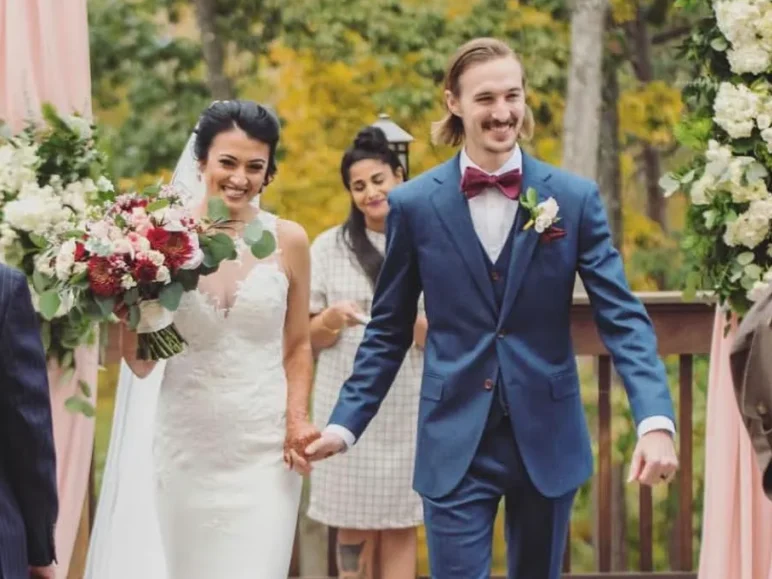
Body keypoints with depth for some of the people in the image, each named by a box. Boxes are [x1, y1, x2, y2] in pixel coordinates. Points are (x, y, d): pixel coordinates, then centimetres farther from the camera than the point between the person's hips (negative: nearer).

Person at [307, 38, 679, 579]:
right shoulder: (414, 204, -1)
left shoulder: (575, 198, -2)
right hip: (455, 442, -1)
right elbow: (389, 331, 7)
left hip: (547, 437, 1)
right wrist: (345, 423, 0)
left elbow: (623, 317, -6)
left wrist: (656, 420, -20)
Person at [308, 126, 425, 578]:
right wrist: (333, 319, -14)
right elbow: (311, 338, 7)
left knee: (401, 525, 2)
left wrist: (413, 321, -16)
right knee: (356, 526, 3)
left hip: (410, 404, 0)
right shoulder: (329, 246, 4)